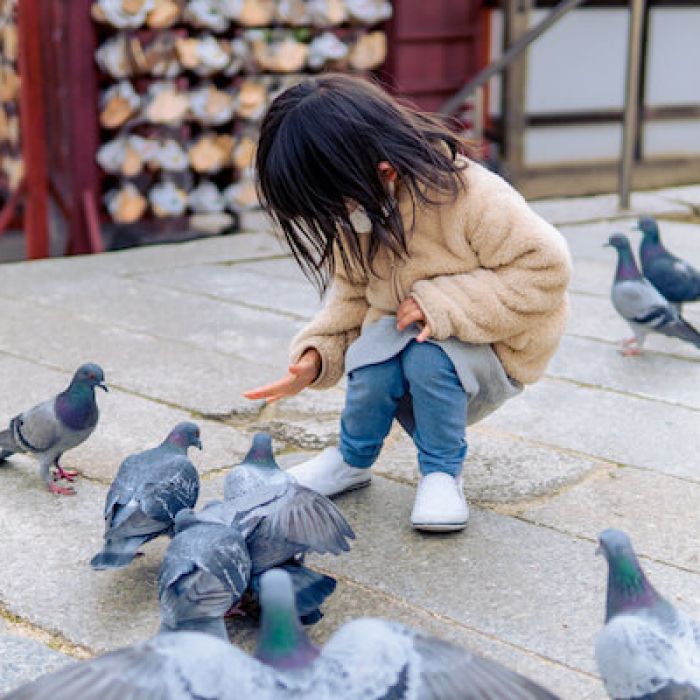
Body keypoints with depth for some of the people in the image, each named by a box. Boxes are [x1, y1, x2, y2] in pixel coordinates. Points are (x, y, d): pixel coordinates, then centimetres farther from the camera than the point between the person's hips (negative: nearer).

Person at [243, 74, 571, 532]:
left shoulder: (469, 197, -29)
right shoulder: (354, 221, -8)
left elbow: (545, 269, -26)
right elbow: (352, 297, 3)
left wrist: (444, 302, -32)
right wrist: (316, 355, -16)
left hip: (490, 351, -4)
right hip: (403, 335, 5)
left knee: (426, 354, -35)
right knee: (373, 365, -28)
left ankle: (443, 471, -9)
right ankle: (354, 460, 3)